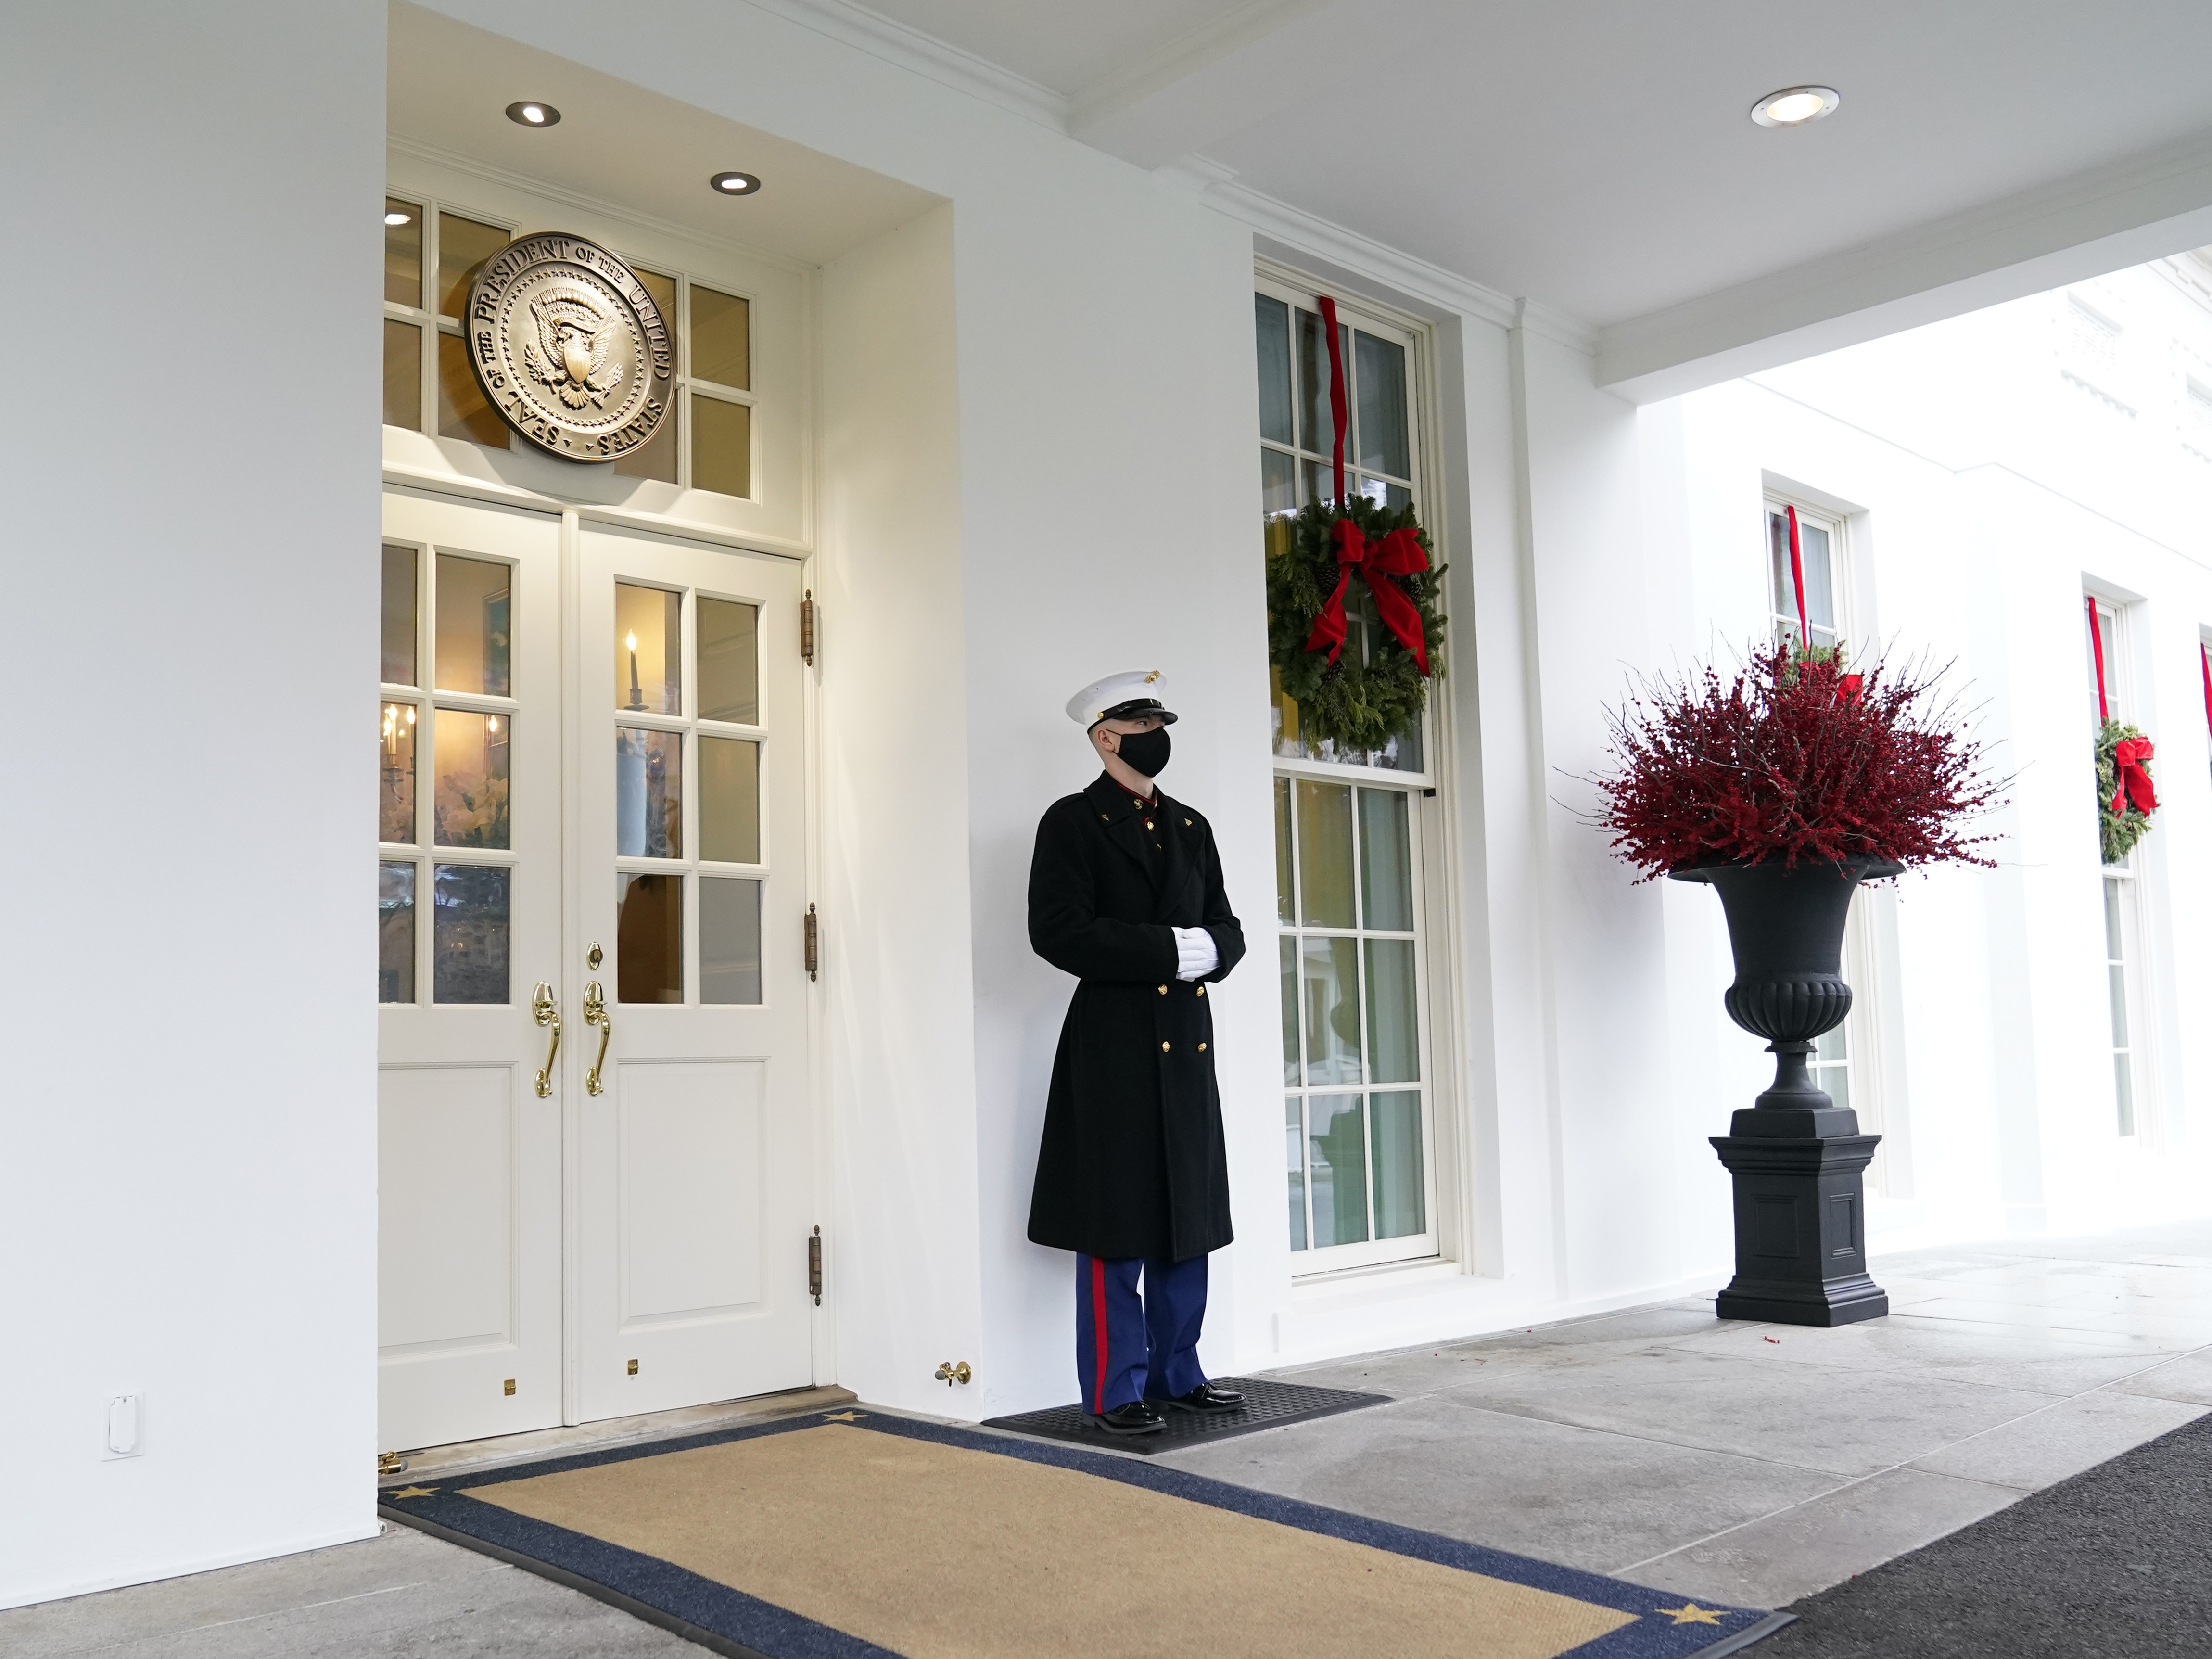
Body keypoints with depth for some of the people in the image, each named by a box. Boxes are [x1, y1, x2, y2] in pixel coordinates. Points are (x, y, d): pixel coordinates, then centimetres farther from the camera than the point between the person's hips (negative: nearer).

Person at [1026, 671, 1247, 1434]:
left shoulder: (1191, 826, 16)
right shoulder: (1072, 823, -3)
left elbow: (1227, 929, 16)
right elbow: (1059, 932, -15)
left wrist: (1209, 951, -8)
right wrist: (1170, 950, -17)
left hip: (1189, 1043, 7)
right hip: (1113, 1048, -6)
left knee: (1188, 1215, 12)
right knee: (1117, 1223, -1)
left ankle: (1176, 1373, 24)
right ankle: (1116, 1390, 9)